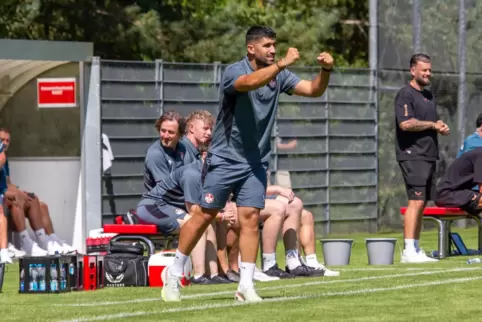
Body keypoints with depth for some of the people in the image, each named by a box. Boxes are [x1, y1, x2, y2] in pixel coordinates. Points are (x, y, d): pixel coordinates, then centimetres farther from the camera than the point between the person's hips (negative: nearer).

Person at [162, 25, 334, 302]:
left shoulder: (279, 76, 2)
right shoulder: (234, 72, -15)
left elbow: (313, 90, -3)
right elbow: (250, 82, -38)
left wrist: (326, 71, -22)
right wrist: (282, 64, -49)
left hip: (256, 163, 4)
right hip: (225, 159, -4)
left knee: (251, 218, -5)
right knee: (205, 216, 1)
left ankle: (246, 286, -2)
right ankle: (174, 274, 15)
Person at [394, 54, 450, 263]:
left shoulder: (428, 95, 21)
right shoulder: (406, 94, -8)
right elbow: (406, 123, -20)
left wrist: (442, 128, 6)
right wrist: (433, 125, -11)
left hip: (429, 155, 9)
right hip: (412, 155, -9)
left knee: (422, 203, 8)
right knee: (416, 201, -15)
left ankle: (416, 250, 11)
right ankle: (409, 251, -18)